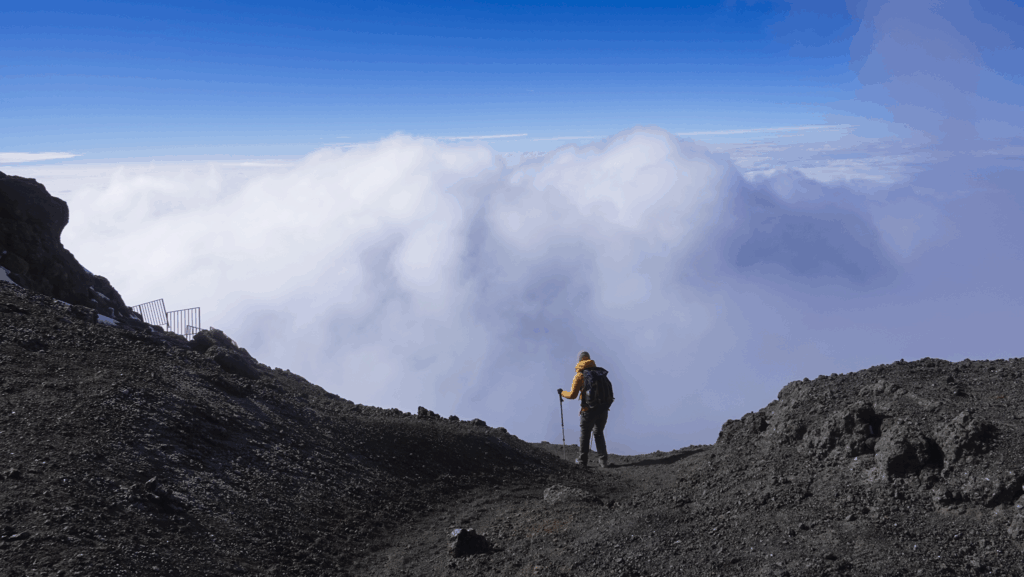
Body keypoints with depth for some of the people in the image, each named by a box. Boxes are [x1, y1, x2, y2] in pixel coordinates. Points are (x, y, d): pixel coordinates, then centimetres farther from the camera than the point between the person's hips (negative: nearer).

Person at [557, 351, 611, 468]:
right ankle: (603, 460, 12)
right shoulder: (600, 372, 7)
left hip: (589, 410, -4)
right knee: (599, 433, 18)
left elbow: (572, 395, -7)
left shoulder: (579, 375, -6)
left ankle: (582, 461, 18)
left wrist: (562, 393, 11)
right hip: (603, 409, 4)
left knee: (584, 434, 12)